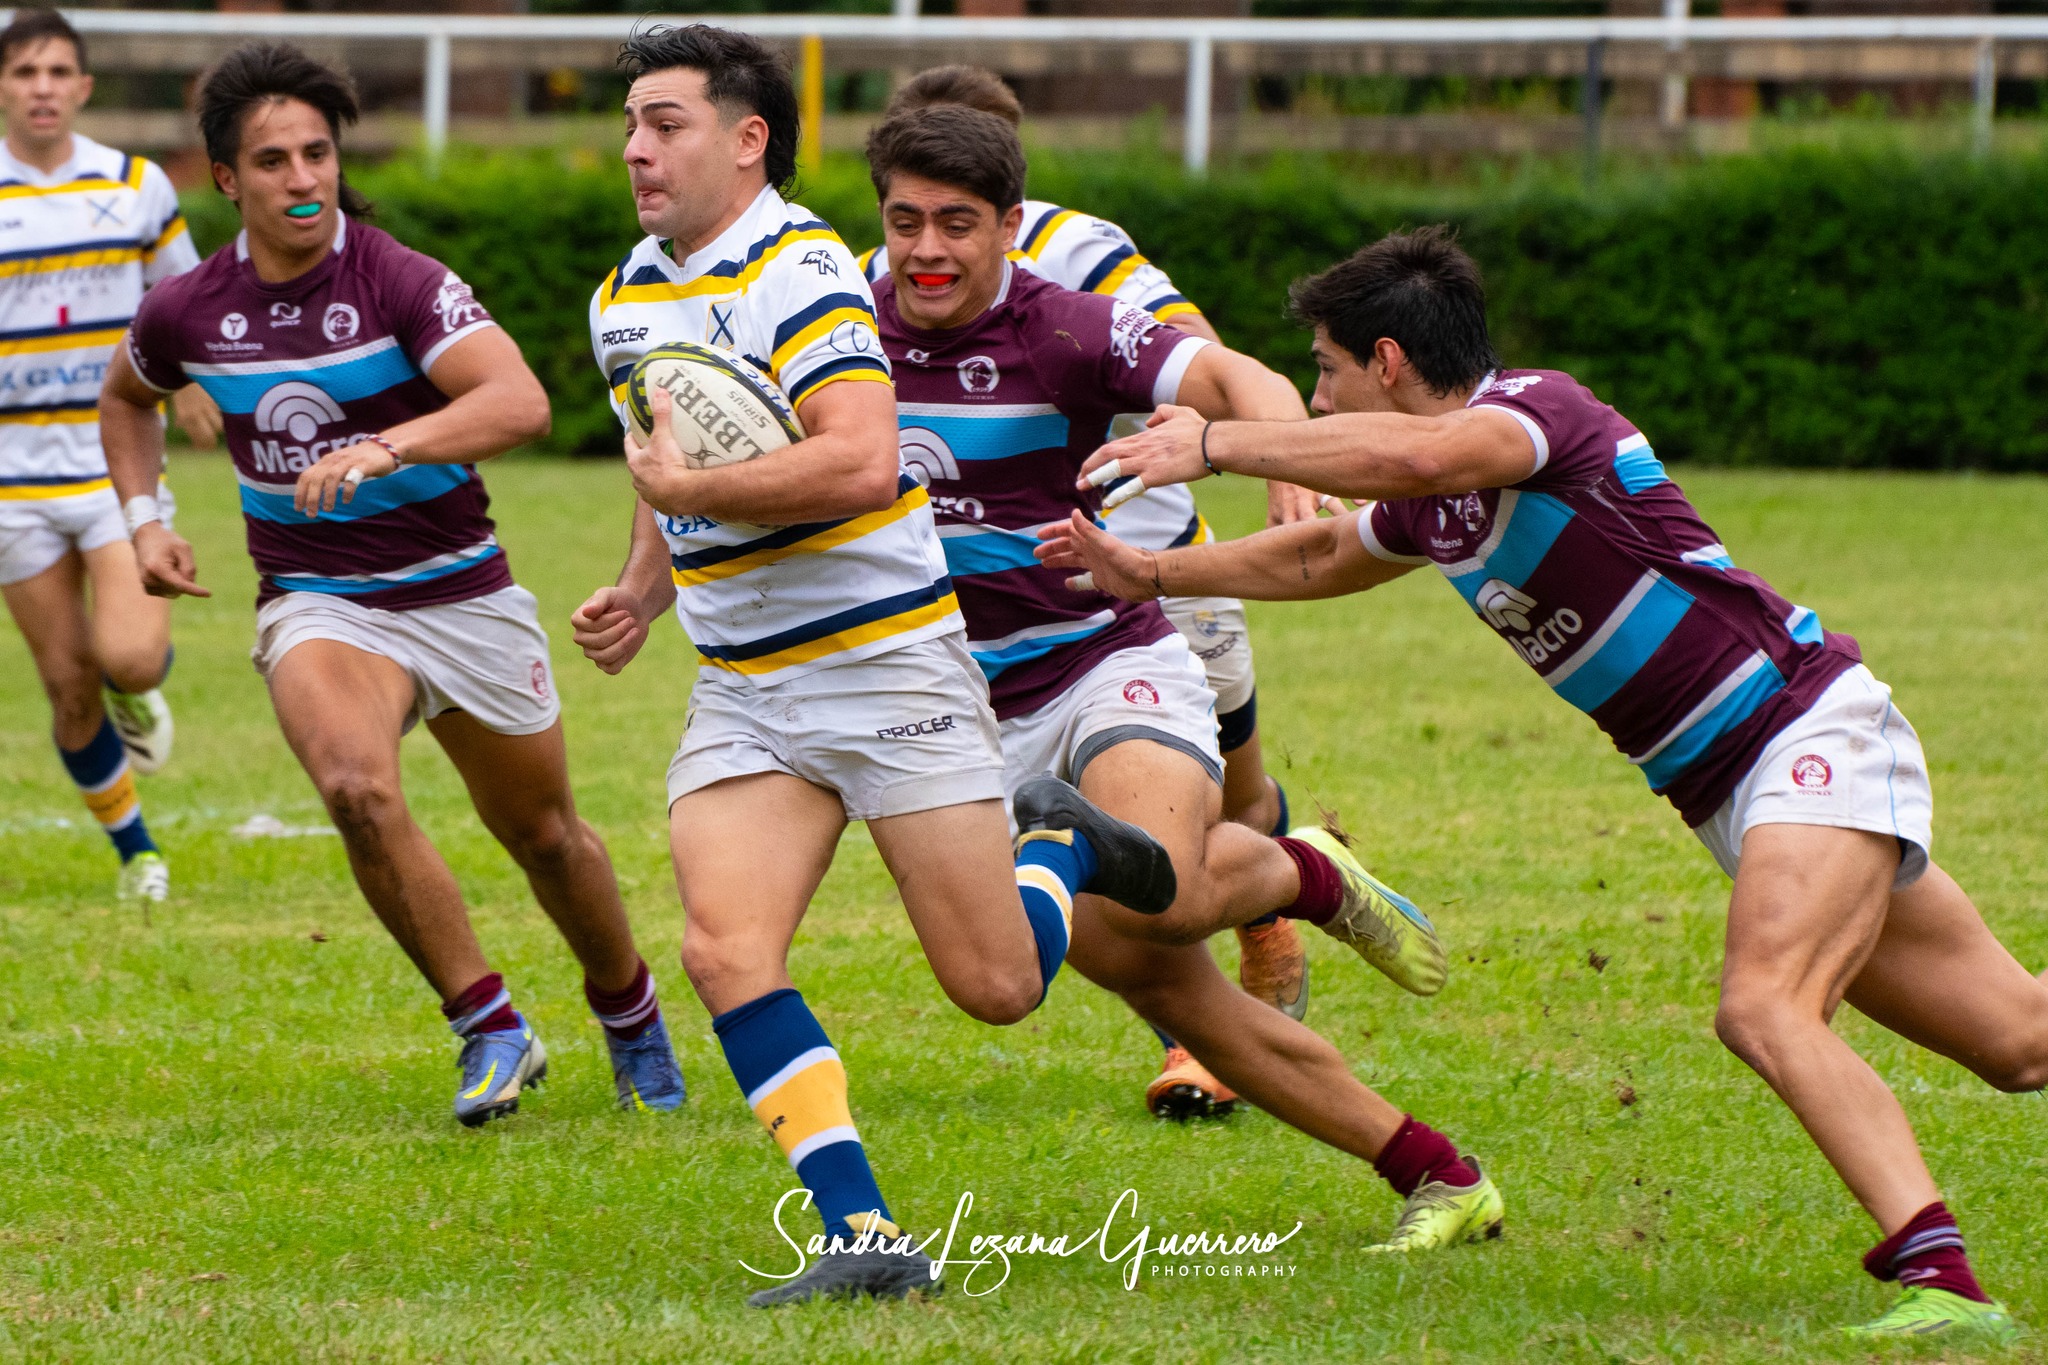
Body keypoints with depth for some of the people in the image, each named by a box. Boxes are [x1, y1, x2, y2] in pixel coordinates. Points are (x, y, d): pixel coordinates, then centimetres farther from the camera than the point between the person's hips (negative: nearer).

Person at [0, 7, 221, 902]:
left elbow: (180, 294, 18)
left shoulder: (139, 188, 2)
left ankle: (140, 690, 18)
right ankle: (133, 849, 22)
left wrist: (187, 382, 7)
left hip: (120, 465, 0)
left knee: (128, 657, -20)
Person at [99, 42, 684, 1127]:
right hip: (315, 605, 1)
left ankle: (629, 1015, 42)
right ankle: (489, 1027, -17)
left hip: (460, 594, -1)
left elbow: (519, 402, -32)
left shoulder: (402, 281, -17)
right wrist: (143, 519, 7)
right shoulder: (186, 311, -3)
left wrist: (385, 447, -45)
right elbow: (126, 397, 21)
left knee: (542, 834, 13)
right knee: (356, 786, -29)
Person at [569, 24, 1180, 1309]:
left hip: (886, 654, -7)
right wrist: (643, 590, 13)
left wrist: (687, 491, -23)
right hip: (743, 688, 7)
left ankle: (1061, 845, 32)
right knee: (726, 951, -16)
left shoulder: (798, 270, -16)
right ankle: (867, 1236, -12)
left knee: (997, 986, -2)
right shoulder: (629, 299, 11)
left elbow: (861, 464, -29)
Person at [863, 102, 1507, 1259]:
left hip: (1109, 666, -5)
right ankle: (1441, 1179, 5)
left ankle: (1303, 873, 1)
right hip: (985, 721, 5)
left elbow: (1234, 379, -27)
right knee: (1169, 992, -3)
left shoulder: (1065, 330, -13)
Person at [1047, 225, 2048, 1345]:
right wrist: (1147, 573, 32)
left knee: (1765, 1011, -28)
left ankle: (1939, 1280, -36)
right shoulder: (1427, 509, 11)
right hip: (1727, 790, 10)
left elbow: (1418, 453, -39)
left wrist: (1219, 443, -34)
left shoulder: (1542, 409, -17)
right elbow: (1313, 558, 32)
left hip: (1810, 730, -10)